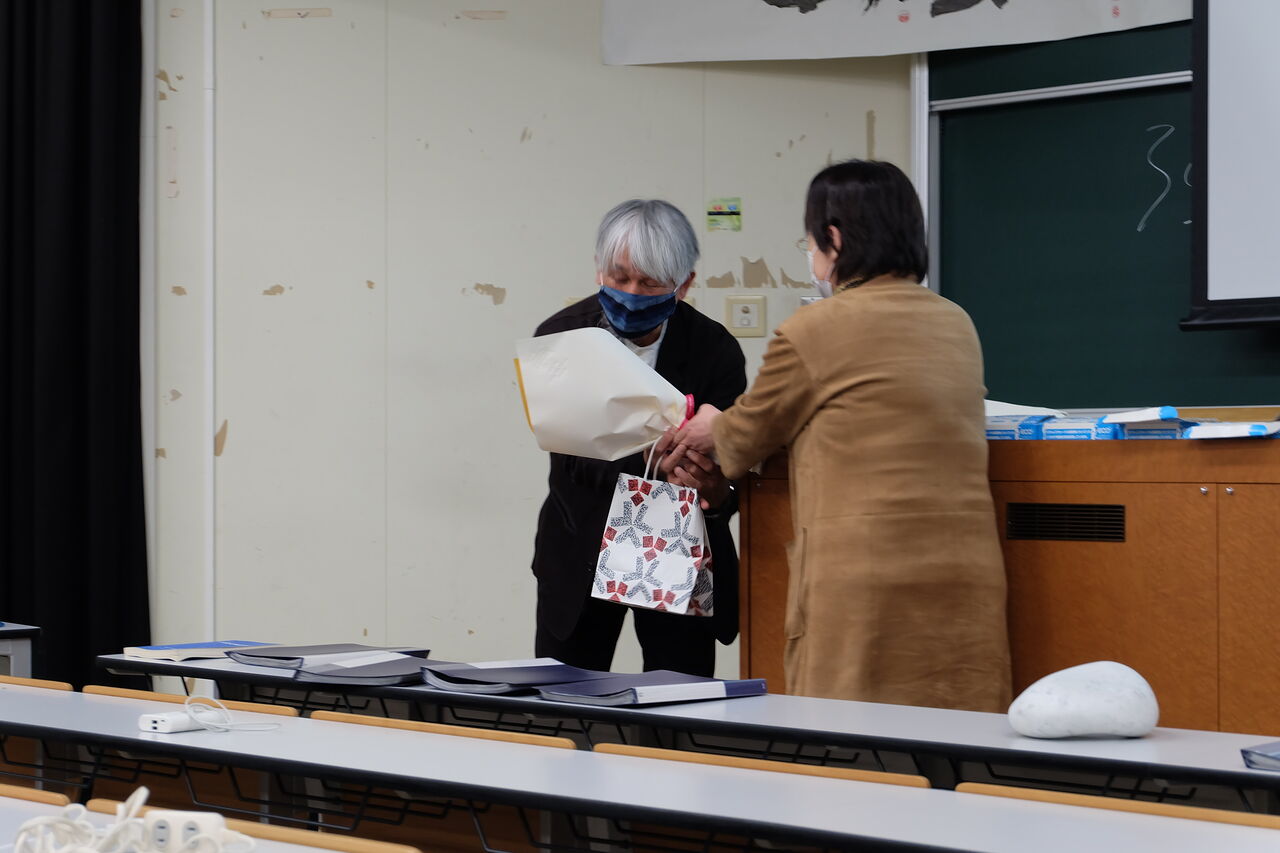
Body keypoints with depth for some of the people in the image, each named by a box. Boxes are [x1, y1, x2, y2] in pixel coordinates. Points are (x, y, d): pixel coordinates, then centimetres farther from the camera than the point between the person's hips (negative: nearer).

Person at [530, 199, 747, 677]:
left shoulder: (715, 351, -9)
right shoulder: (560, 336, -9)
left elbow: (730, 472, -10)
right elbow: (576, 460, -17)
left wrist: (717, 491, -35)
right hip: (581, 555, 0)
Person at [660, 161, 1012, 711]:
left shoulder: (811, 332, -6)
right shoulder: (958, 325, 14)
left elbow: (748, 434, 9)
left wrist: (708, 432, 33)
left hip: (864, 580, -6)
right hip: (966, 578, 6)